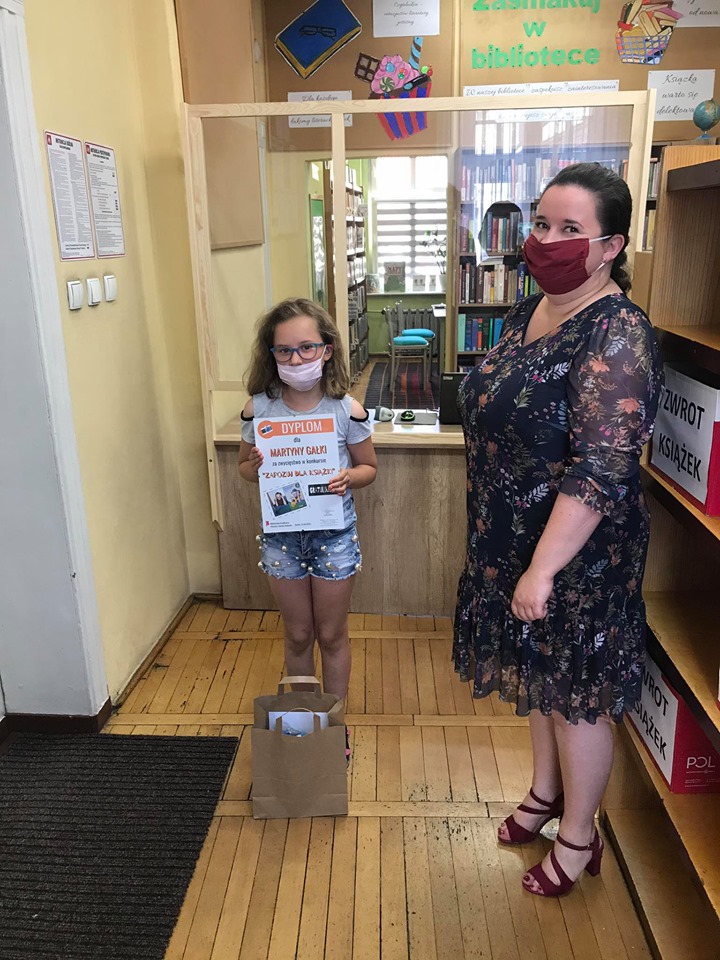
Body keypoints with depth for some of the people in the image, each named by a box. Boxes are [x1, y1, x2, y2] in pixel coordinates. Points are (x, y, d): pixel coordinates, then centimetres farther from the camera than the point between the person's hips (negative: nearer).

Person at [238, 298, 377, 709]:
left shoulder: (347, 410, -13)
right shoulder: (258, 409, -9)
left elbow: (369, 466, 0)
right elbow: (244, 467, 5)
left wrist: (349, 477, -21)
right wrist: (254, 467, -18)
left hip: (334, 532, -1)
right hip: (282, 533, 1)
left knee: (332, 635, 15)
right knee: (298, 635, 17)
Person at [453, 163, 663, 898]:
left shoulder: (616, 337, -23)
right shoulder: (527, 313, 4)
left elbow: (599, 471, -27)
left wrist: (543, 569, -27)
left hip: (577, 555, -8)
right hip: (511, 540, 8)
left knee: (576, 696, 11)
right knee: (536, 676, 24)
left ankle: (578, 838, 36)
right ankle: (546, 790, 49)